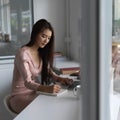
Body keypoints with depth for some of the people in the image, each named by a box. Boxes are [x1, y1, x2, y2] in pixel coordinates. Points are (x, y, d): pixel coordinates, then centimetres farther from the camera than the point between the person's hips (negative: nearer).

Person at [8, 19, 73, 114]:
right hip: (20, 96, -7)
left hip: (34, 93, 7)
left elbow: (49, 72, 6)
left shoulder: (42, 53, 6)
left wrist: (60, 79, -16)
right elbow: (28, 83, -28)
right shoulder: (23, 53, -19)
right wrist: (47, 88, -46)